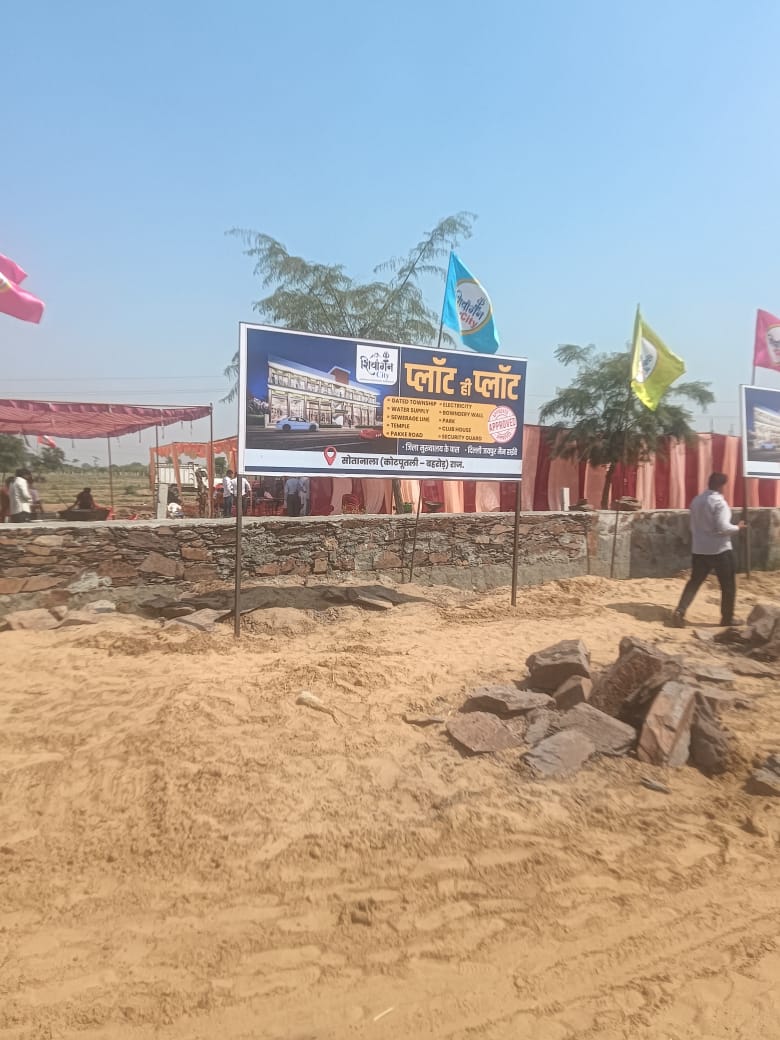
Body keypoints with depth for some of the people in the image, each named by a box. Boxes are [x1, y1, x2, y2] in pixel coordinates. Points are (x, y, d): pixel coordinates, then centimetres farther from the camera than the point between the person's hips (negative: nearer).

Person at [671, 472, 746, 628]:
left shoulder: (696, 500, 7)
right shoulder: (718, 501, -15)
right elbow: (722, 527, -20)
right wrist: (737, 527, -4)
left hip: (699, 550, 6)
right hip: (719, 550, -6)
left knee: (694, 582, 10)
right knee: (728, 585, 9)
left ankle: (679, 612, -4)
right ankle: (727, 618, 16)